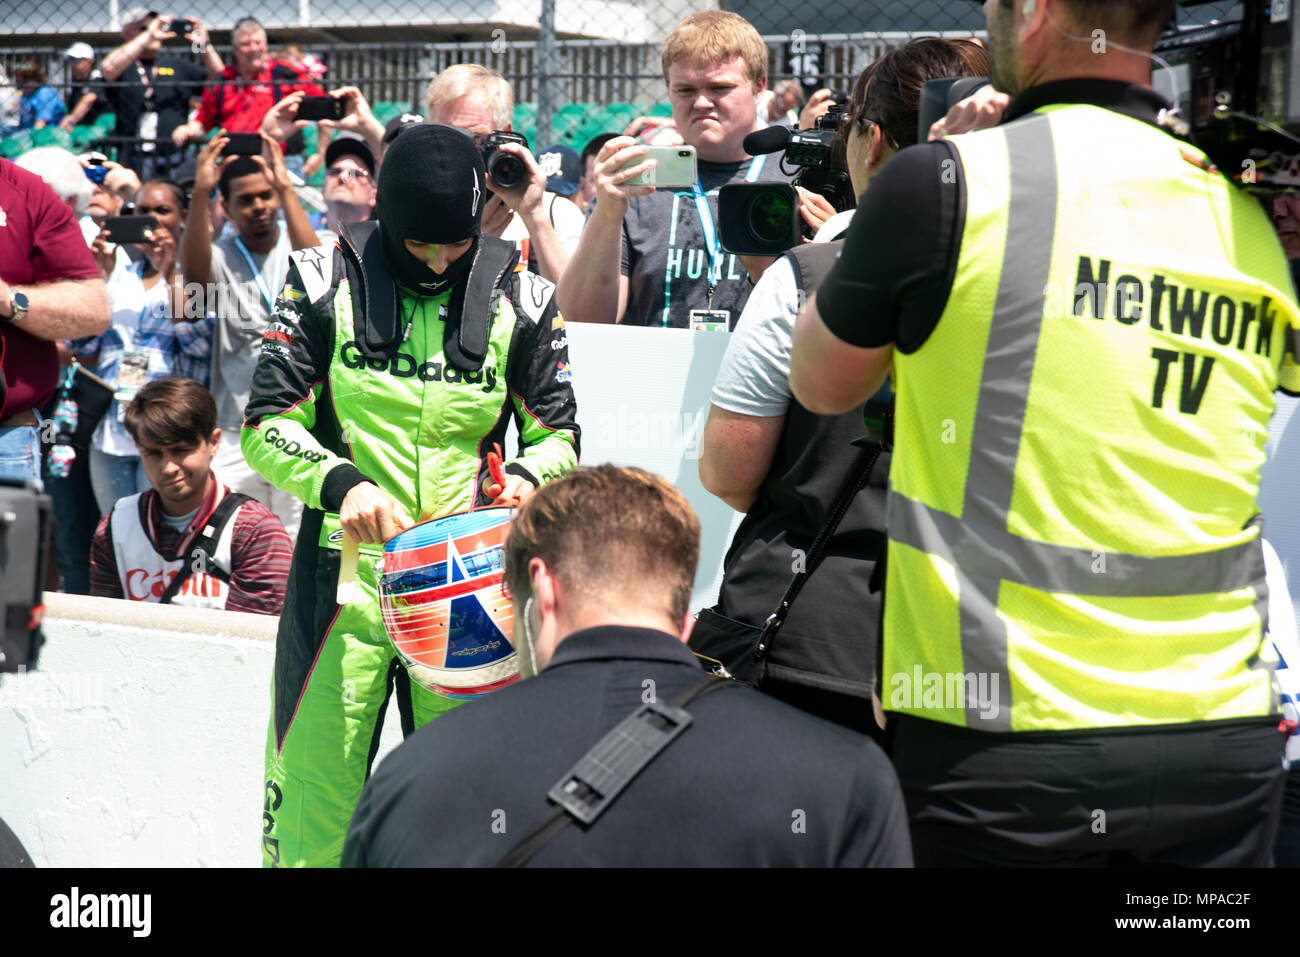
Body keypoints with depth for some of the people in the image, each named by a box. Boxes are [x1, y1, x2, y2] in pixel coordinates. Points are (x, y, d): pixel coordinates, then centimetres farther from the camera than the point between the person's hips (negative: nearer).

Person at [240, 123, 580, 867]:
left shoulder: (521, 298, 6)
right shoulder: (327, 282, 1)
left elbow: (559, 433, 11)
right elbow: (266, 424, 0)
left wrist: (527, 477, -12)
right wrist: (340, 484, -19)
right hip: (346, 567, -1)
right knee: (313, 790, 0)